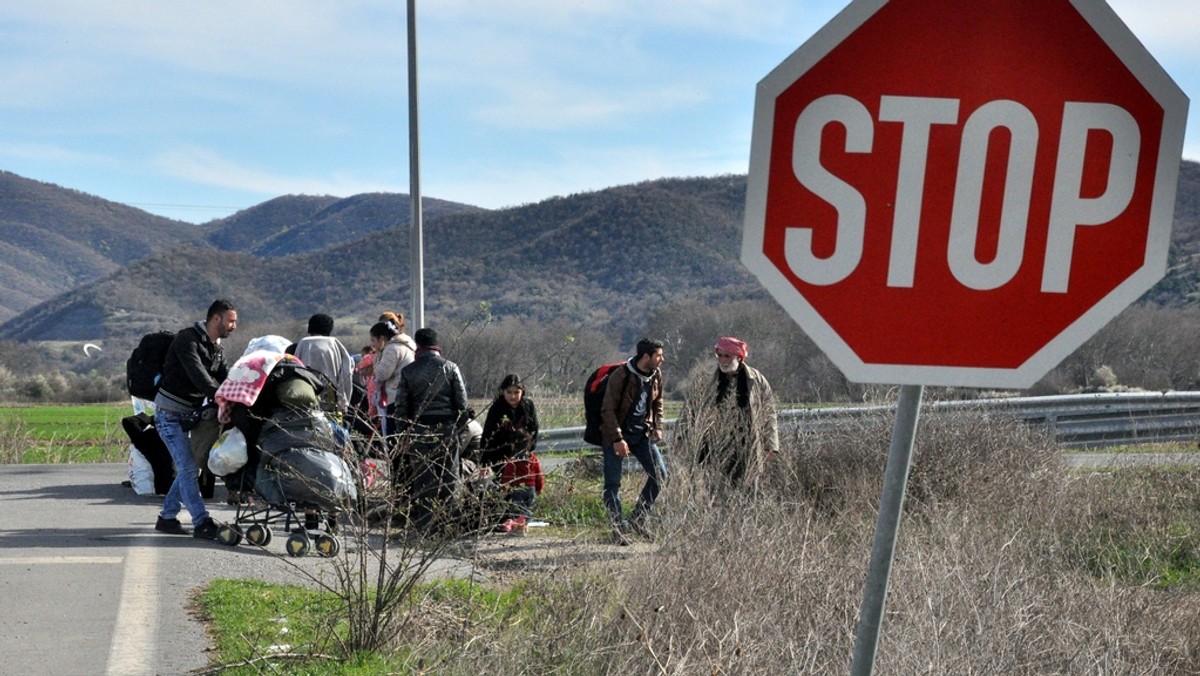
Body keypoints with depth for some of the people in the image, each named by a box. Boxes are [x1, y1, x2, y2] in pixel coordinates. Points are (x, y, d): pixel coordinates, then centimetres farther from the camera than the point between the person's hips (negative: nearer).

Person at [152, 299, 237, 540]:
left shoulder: (217, 349, 11)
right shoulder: (187, 339, -16)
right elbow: (198, 376, -29)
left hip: (191, 413, 9)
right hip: (170, 413, -9)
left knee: (191, 467, 10)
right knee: (188, 468, -12)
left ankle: (167, 517, 20)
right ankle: (202, 523, -12)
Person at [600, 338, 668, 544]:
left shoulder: (656, 375, 1)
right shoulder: (620, 376, -18)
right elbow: (608, 410, -16)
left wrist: (657, 427, 2)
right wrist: (617, 439, -21)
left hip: (642, 434, 6)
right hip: (616, 434, -6)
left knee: (660, 473, -2)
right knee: (613, 483, -3)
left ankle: (638, 519, 11)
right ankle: (619, 529, 7)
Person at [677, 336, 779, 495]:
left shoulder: (757, 380, 2)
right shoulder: (707, 382, 4)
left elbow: (769, 414, 5)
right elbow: (690, 408, 7)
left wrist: (770, 445, 2)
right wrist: (682, 436, -3)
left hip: (748, 452, 0)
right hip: (717, 452, 1)